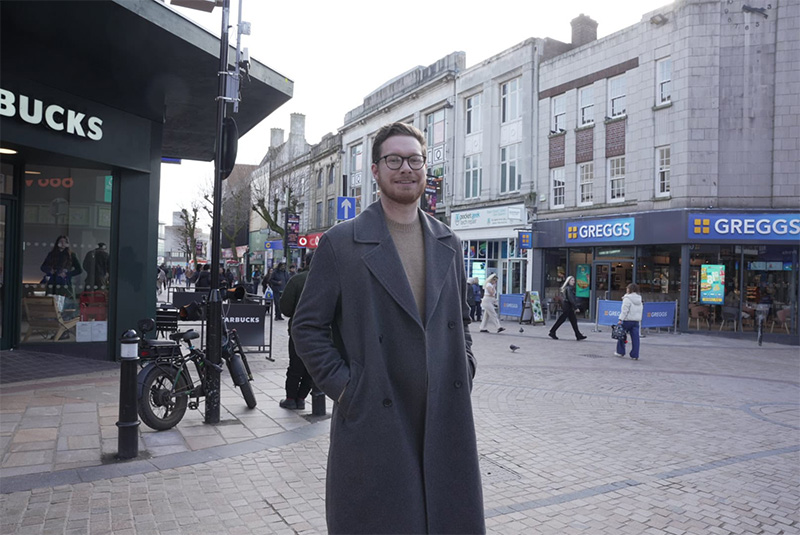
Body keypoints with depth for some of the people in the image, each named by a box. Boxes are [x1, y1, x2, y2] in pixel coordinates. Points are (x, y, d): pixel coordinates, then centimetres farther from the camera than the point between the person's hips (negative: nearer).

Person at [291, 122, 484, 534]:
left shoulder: (448, 244, 11)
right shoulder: (340, 243, -4)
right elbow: (307, 326, -2)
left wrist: (464, 370, 7)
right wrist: (341, 388, -9)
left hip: (446, 421, 4)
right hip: (374, 420, -4)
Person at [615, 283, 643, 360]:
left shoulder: (627, 299, -11)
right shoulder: (639, 299, 13)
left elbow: (625, 310, -16)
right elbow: (641, 310, 17)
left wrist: (620, 319, -15)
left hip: (628, 320, -6)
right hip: (636, 321, 6)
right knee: (635, 337, 2)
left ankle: (620, 352, 17)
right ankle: (635, 355, 0)